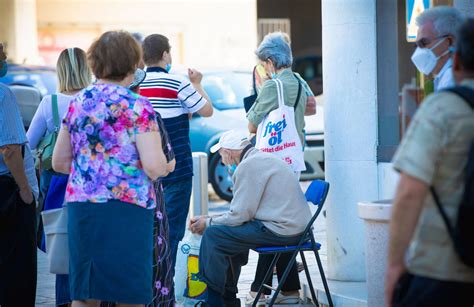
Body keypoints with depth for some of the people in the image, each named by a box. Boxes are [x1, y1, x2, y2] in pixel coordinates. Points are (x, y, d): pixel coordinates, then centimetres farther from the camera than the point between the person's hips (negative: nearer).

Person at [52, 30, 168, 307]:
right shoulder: (137, 107, -7)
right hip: (126, 211, -5)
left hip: (80, 207, 5)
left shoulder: (77, 103, 11)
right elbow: (154, 167, -14)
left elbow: (59, 162, 16)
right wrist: (164, 164, 7)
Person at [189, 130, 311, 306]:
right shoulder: (262, 158, 19)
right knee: (228, 234, 24)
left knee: (213, 236, -9)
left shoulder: (248, 165, -13)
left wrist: (208, 223, 2)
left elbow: (239, 215, -13)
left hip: (280, 231, -11)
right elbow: (244, 210, 23)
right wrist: (211, 220, 19)